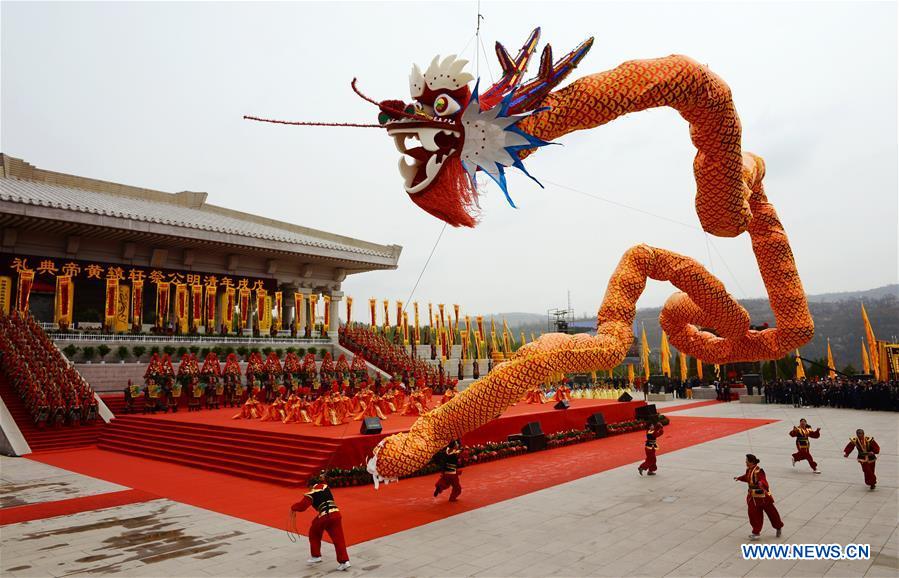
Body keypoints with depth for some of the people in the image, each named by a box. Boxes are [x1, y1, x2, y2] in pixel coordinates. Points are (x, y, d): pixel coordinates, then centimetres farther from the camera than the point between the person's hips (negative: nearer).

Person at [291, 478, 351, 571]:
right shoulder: (324, 486, 15)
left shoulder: (311, 493, -1)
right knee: (338, 538, 6)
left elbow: (302, 505, -7)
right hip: (336, 513, 5)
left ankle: (316, 556, 29)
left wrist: (293, 508, 7)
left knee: (314, 533, 24)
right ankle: (344, 561, -1)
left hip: (324, 516, -5)